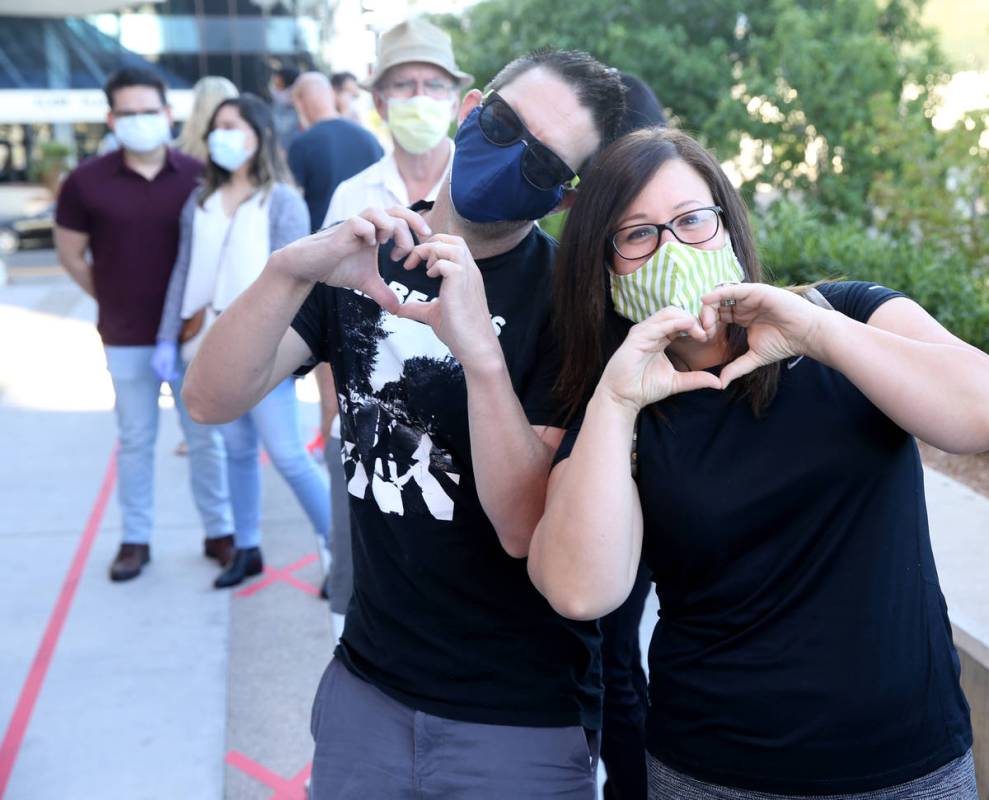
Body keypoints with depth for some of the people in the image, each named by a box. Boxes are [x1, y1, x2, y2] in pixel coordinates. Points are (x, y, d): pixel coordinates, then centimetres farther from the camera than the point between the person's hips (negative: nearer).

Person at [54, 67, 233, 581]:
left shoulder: (198, 177, -4)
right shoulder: (87, 182, -5)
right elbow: (70, 254, 6)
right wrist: (112, 301, 4)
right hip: (127, 340, 0)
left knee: (205, 437, 9)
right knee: (135, 441, 10)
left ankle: (220, 532, 23)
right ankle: (135, 540, 22)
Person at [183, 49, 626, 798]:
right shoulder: (366, 257, 0)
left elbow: (526, 526, -22)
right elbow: (212, 401, -11)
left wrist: (479, 350, -36)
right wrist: (291, 269, -28)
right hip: (366, 682, 4)